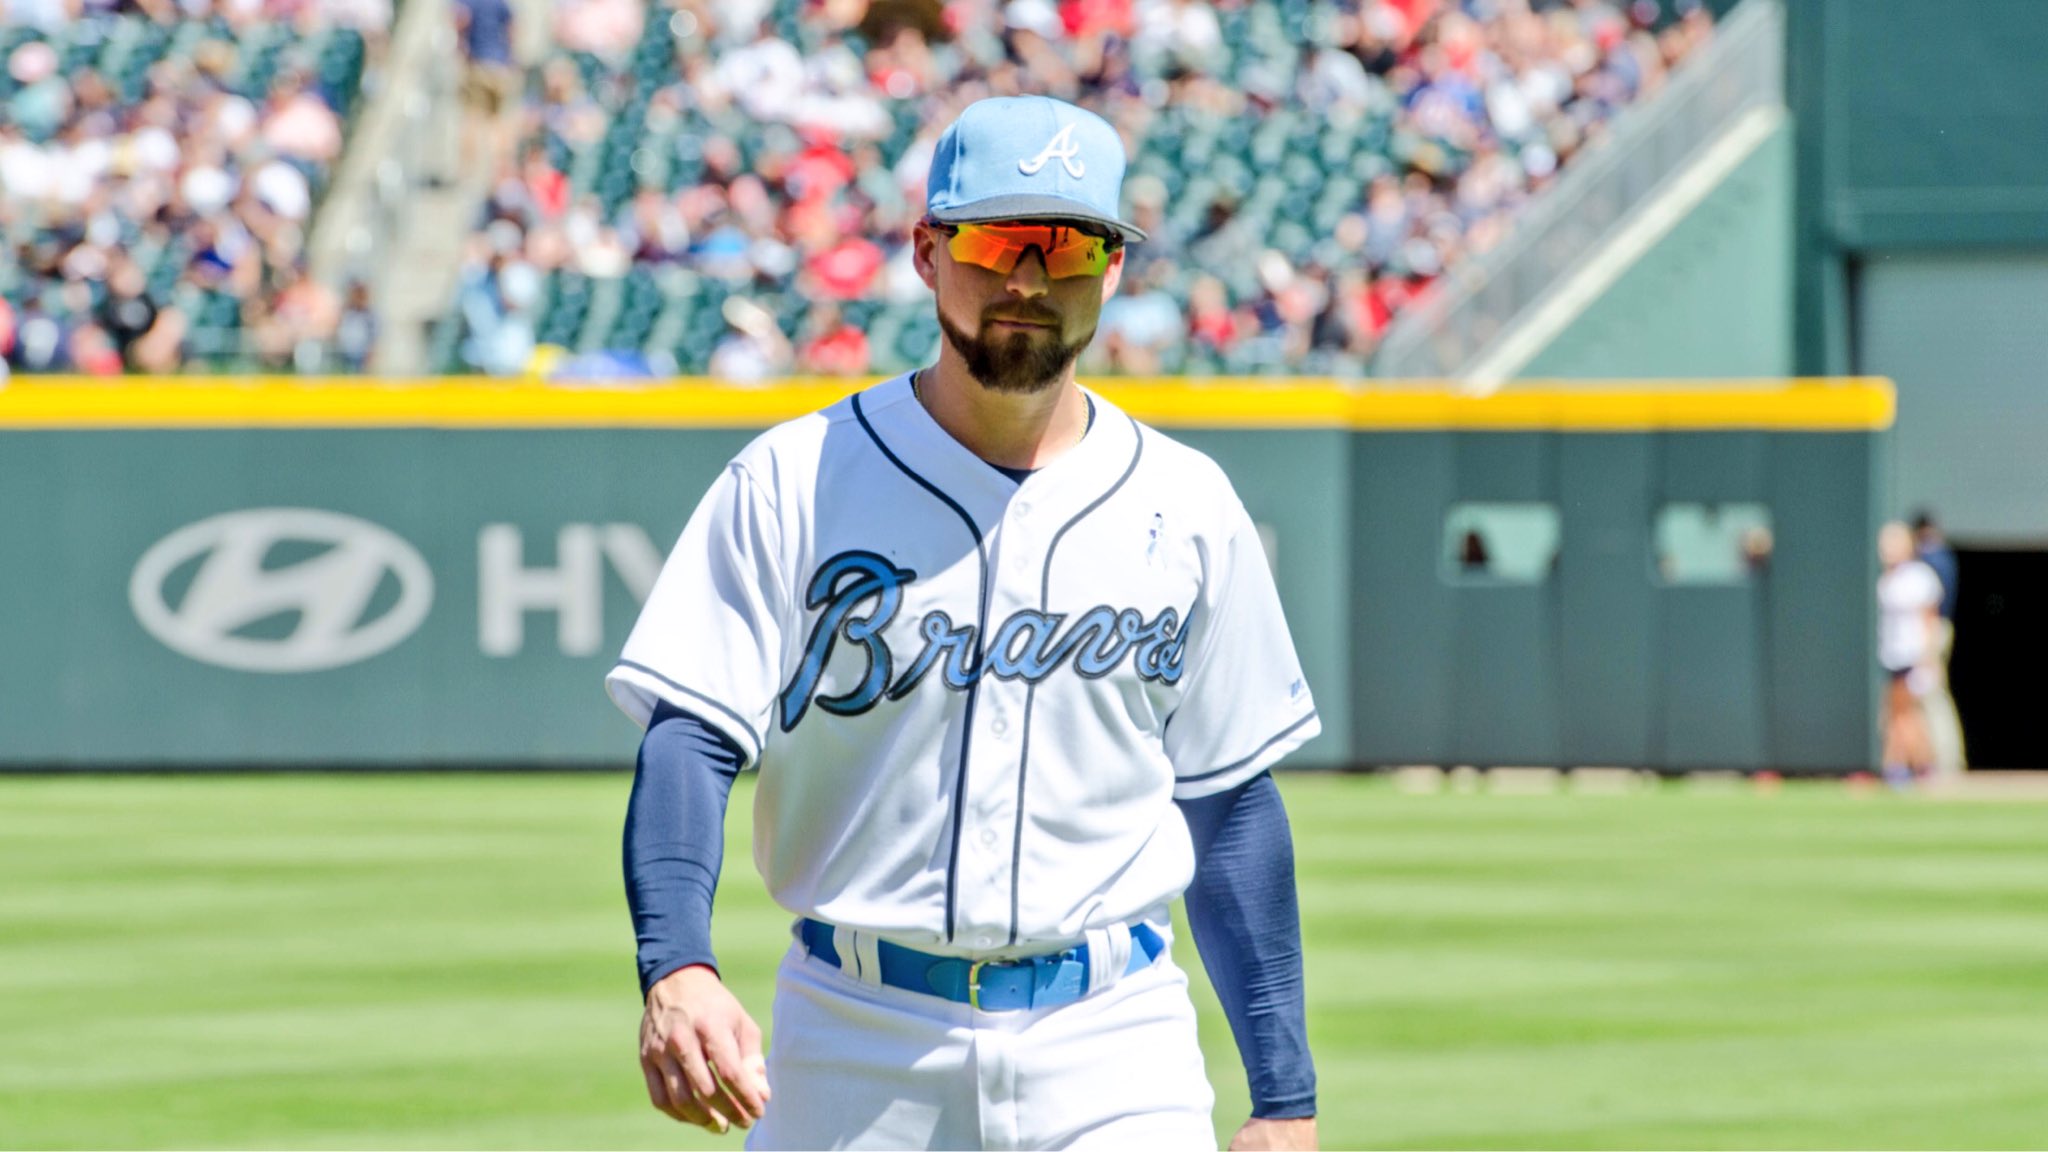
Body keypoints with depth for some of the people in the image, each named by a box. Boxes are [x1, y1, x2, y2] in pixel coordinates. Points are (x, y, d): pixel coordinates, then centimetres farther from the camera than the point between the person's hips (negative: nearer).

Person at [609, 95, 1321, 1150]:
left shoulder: (1187, 510, 6)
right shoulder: (792, 485, -1)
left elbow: (1231, 806, 10)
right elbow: (691, 742, -10)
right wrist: (675, 970, -28)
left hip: (1110, 1039, 1)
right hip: (854, 1051, 0)